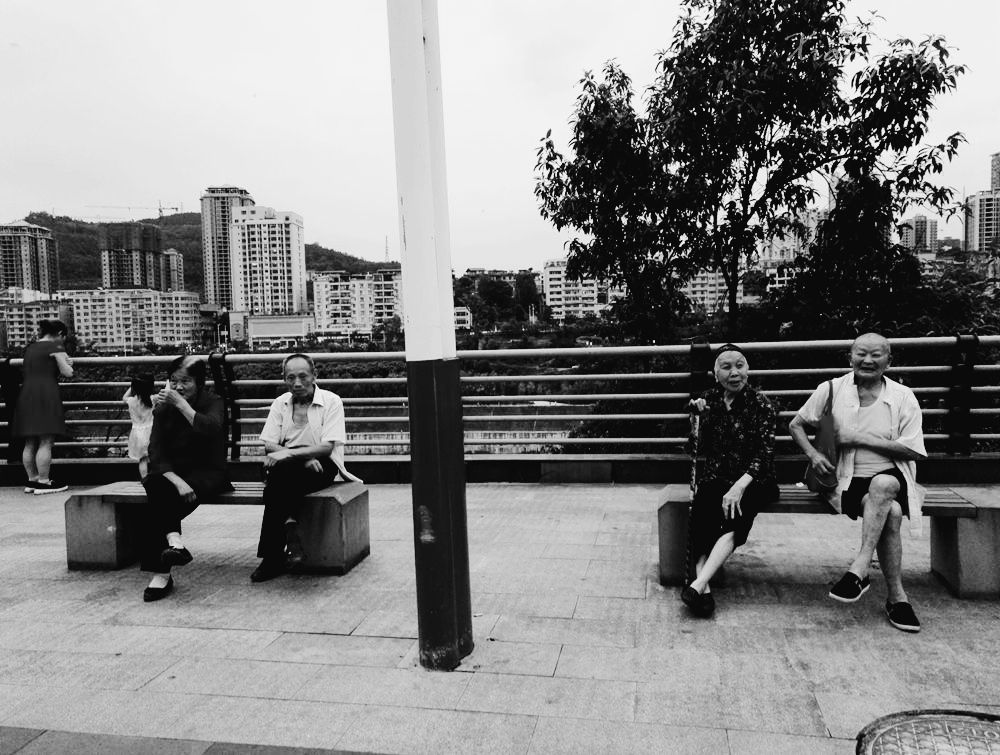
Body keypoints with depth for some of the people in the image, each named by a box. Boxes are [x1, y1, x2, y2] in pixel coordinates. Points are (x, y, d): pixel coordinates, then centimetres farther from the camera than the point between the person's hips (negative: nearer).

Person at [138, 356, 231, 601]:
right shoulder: (163, 408, 6)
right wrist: (176, 481, -22)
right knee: (156, 487, -33)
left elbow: (211, 429, -25)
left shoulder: (213, 402, -1)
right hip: (170, 471, 3)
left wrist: (180, 403, -24)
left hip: (207, 472, -3)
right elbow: (156, 452, -4)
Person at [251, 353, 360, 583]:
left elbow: (327, 447, -11)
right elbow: (269, 446, 2)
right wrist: (305, 458, -15)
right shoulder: (280, 403, 12)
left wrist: (289, 454, -24)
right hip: (288, 469, 3)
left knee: (281, 469, -32)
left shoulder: (331, 401, -1)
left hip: (322, 464, -3)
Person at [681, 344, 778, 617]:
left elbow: (765, 454, -11)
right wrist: (700, 417, -5)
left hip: (752, 480, -2)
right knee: (700, 516, -27)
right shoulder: (710, 400, 8)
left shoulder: (760, 404, -3)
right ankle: (705, 589, -35)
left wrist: (739, 486, -25)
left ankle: (698, 584, -37)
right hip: (716, 478, 3)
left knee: (734, 520, -31)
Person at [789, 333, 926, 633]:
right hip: (847, 480, 0)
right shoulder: (832, 390, 5)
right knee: (891, 512, -30)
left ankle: (859, 570, -31)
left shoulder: (903, 397, 4)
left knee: (882, 486, -37)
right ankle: (896, 596, -19)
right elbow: (796, 424, 14)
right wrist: (813, 454, -5)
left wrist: (859, 439, -11)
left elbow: (912, 451, -4)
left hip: (891, 477, 0)